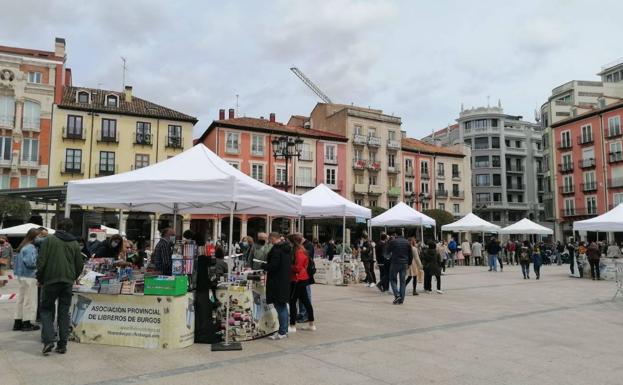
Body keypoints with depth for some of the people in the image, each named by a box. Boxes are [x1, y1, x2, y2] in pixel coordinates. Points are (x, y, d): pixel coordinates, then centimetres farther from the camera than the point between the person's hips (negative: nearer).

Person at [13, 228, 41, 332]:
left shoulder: (22, 247, 11)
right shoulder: (30, 248, -18)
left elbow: (18, 261, 19)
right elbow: (30, 262, -24)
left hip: (21, 276, 9)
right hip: (29, 277, -9)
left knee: (21, 299, 16)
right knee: (29, 300, 1)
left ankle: (18, 322, 23)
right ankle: (27, 323, 8)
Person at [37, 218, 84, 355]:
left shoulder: (49, 240, -1)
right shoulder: (75, 243, 7)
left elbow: (41, 261, -7)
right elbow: (80, 265, 7)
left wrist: (40, 278, 5)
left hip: (51, 280, -2)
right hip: (68, 282, 2)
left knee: (46, 309, 10)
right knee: (64, 312, 9)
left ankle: (48, 340, -5)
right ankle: (62, 344, 9)